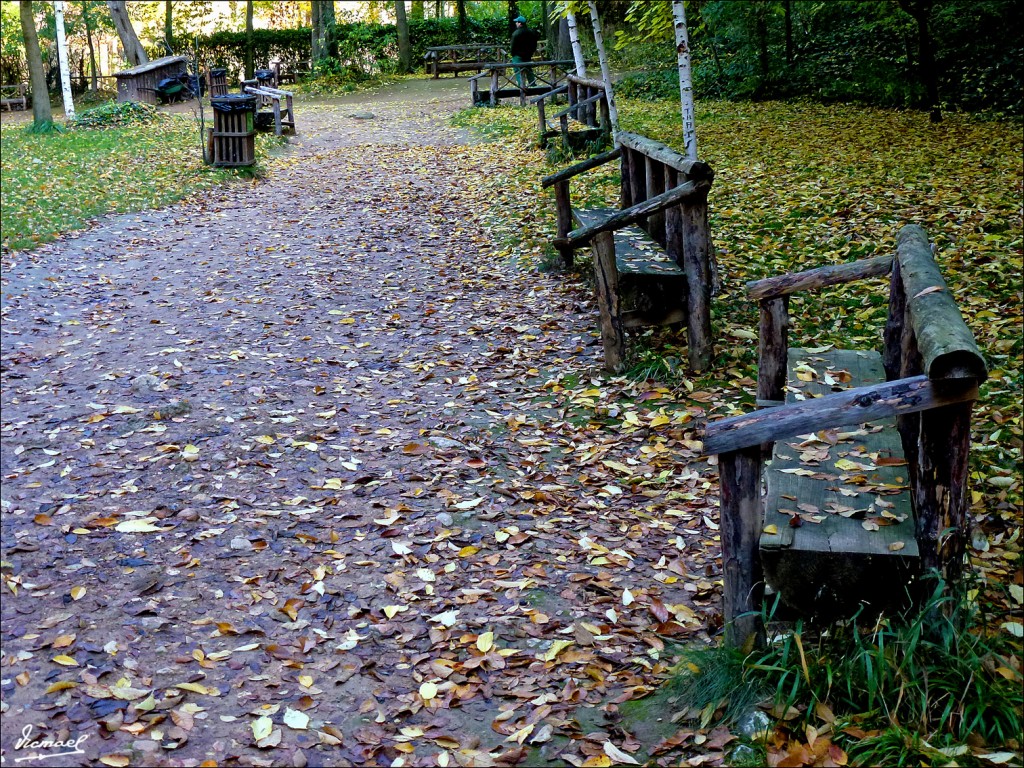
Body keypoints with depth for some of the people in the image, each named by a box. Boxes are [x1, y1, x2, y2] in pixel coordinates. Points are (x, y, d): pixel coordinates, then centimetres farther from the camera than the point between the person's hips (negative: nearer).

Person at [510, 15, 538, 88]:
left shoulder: (516, 33, -16)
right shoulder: (531, 32, 8)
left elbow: (513, 46, -14)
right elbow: (534, 44, 14)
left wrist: (513, 54, -2)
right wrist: (532, 52, 21)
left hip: (518, 55, -7)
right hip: (528, 55, 7)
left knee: (519, 71, -4)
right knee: (529, 71, 17)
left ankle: (521, 86, -11)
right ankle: (533, 84, 22)